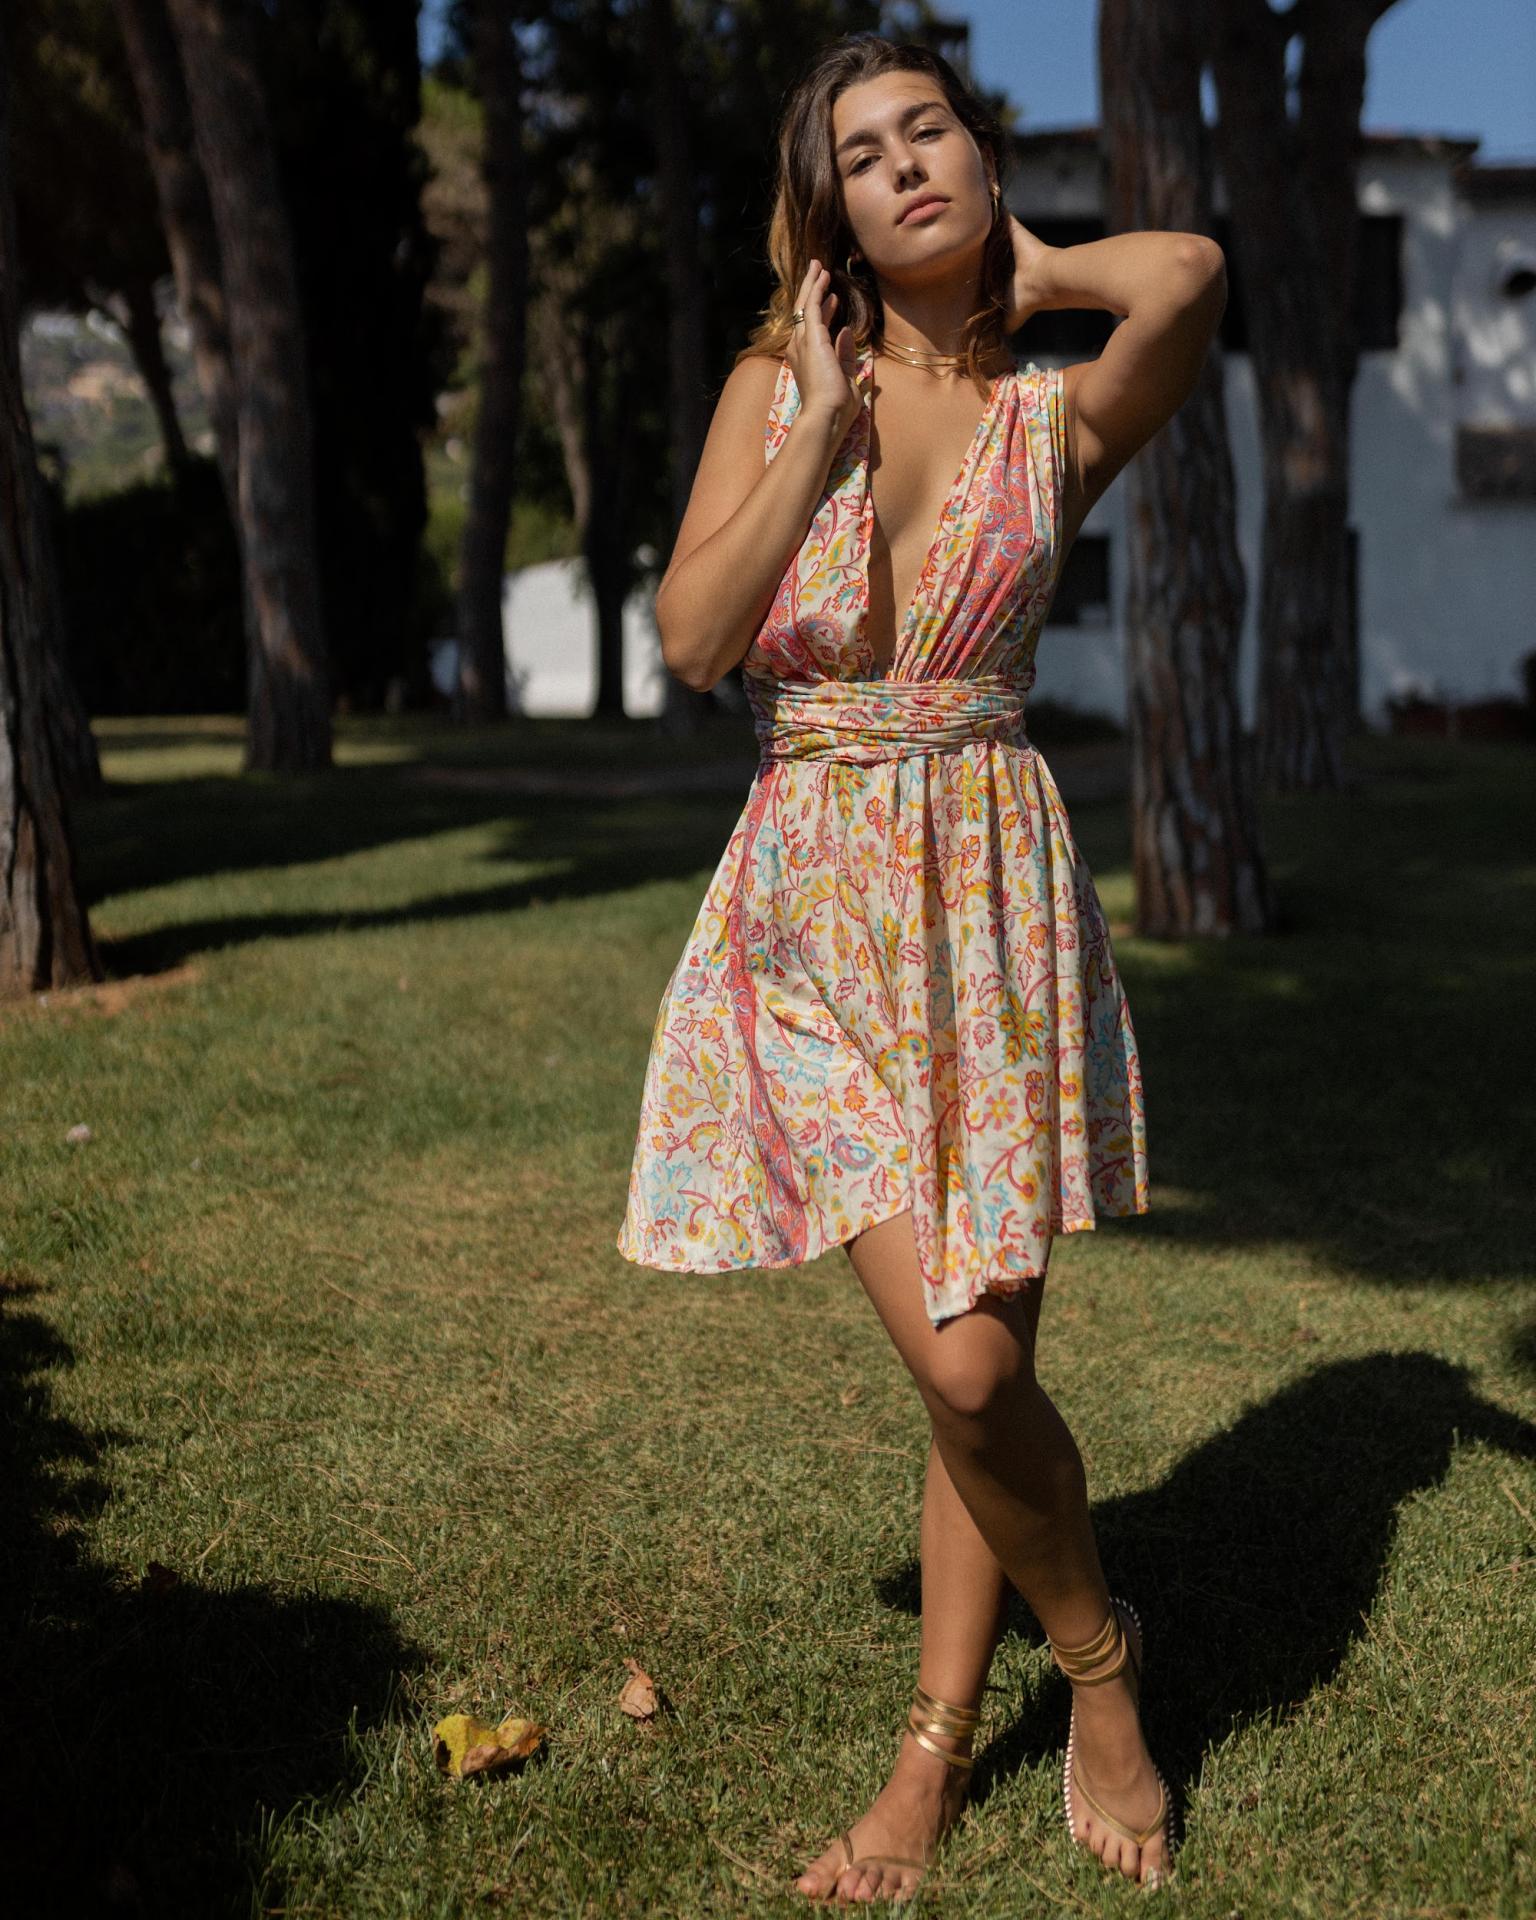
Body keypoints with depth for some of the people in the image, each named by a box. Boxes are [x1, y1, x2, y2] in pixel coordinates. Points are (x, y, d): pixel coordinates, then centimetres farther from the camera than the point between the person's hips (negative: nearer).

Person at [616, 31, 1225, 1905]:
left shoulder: (1060, 417, 3)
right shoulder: (774, 383, 6)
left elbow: (1190, 269, -19)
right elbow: (690, 637, -8)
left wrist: (1029, 269, -1)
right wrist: (824, 418, -7)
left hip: (989, 892, -1)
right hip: (811, 903, 1)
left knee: (981, 1355, -2)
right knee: (957, 1361, -7)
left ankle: (938, 1744, 23)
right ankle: (1100, 1659, 21)